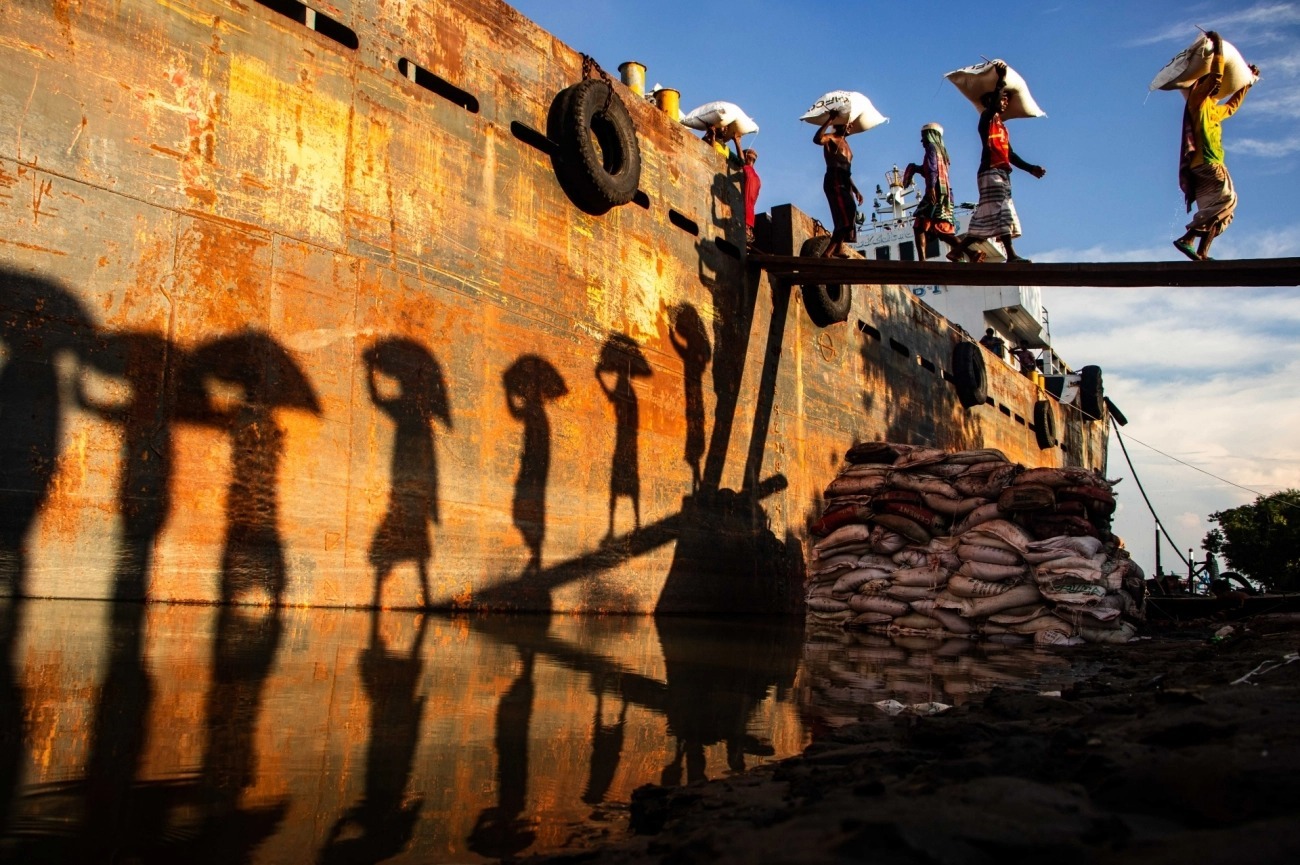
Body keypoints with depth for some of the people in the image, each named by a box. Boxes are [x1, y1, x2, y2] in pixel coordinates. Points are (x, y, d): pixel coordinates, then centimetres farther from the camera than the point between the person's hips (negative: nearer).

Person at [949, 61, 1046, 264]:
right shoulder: (987, 118, 3)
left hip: (1002, 173, 9)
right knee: (1001, 212, -15)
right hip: (991, 171, -9)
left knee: (986, 217, 4)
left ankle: (958, 250, 6)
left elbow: (1010, 154, 23)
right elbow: (992, 103, -20)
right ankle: (1011, 255, -22)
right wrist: (1001, 79, -19)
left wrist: (1030, 168, 15)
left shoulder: (1002, 126, 26)